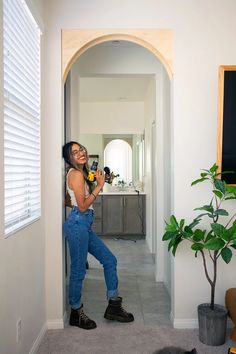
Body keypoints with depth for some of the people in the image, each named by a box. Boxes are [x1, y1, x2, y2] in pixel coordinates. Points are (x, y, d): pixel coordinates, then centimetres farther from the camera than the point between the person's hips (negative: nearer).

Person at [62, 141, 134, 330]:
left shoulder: (82, 173, 16)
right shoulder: (76, 174, -13)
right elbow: (82, 206, -17)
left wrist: (97, 183, 12)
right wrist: (99, 186, -13)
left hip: (85, 225, 10)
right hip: (78, 224, -10)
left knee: (110, 260, 11)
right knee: (78, 271, 2)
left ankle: (113, 306, 21)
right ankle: (76, 314, 21)